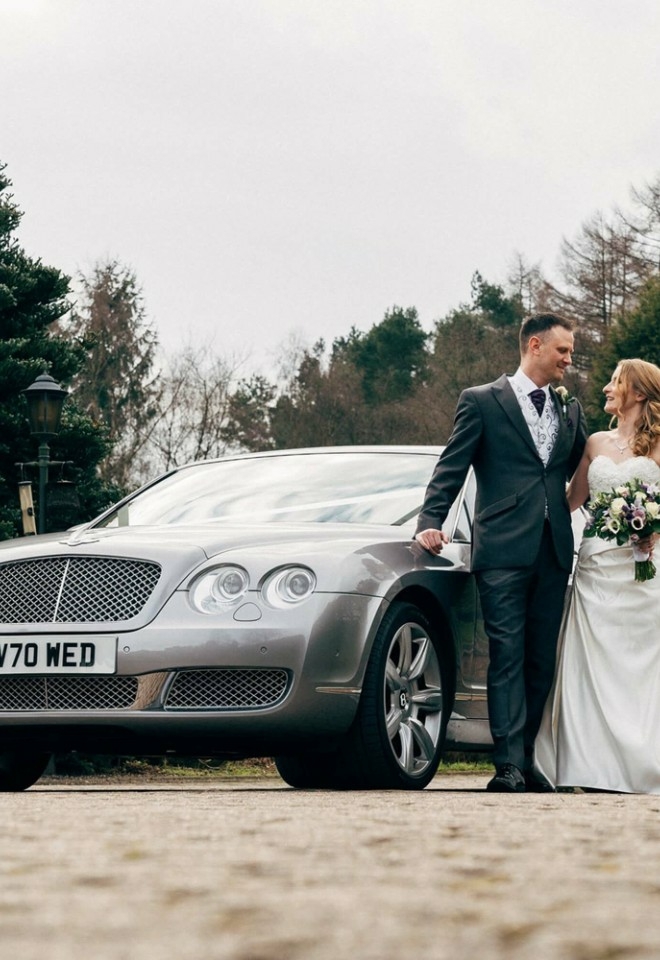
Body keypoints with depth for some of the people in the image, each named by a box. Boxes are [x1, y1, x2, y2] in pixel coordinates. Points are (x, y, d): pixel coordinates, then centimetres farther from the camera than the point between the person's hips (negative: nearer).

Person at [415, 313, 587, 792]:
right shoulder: (482, 401, 3)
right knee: (508, 658, -10)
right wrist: (431, 521, -13)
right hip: (503, 551, -5)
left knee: (542, 662, 7)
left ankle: (525, 759, 14)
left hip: (553, 553, 5)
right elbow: (450, 468, -2)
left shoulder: (571, 410, 17)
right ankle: (509, 766, -14)